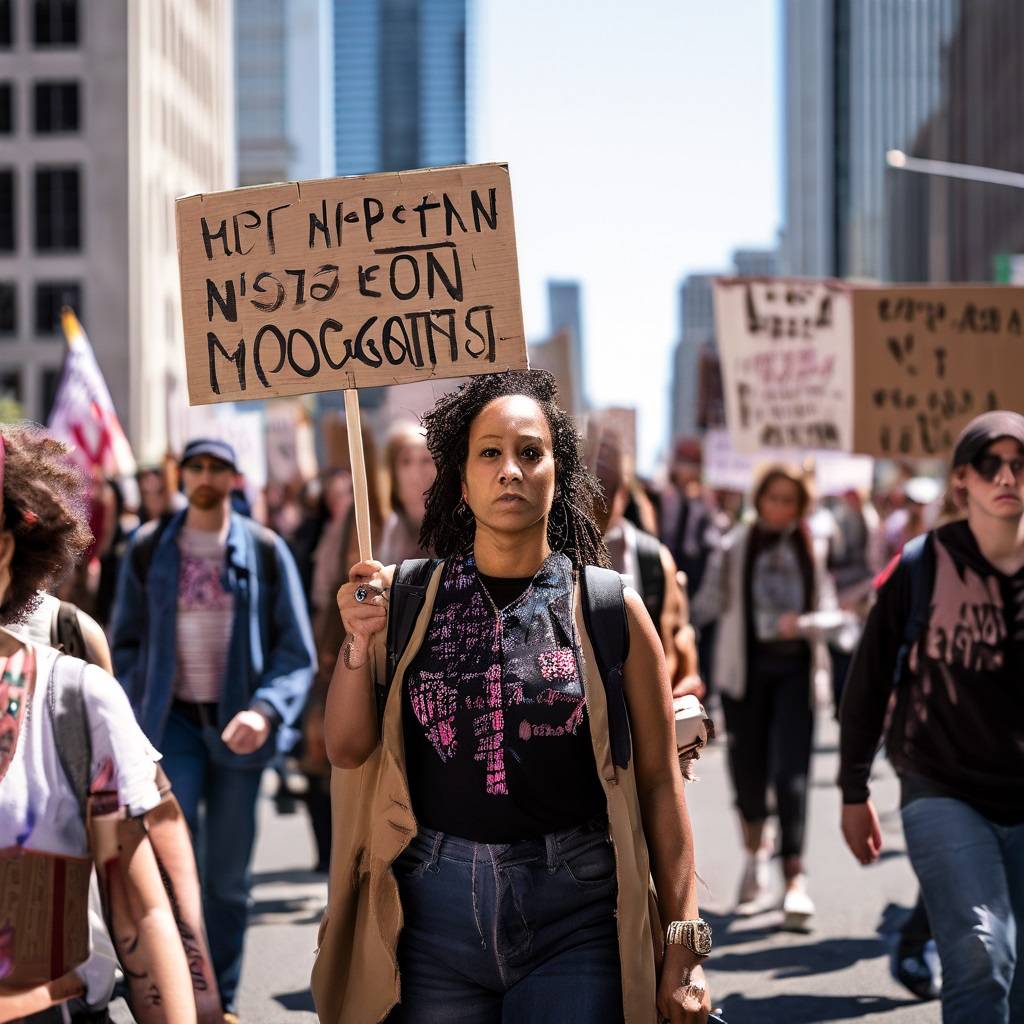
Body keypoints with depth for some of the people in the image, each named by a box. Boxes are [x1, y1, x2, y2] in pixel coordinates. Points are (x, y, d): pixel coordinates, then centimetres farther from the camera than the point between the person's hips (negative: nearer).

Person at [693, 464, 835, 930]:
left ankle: (795, 878, -10)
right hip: (745, 664, 1)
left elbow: (828, 611, 5)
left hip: (796, 667, -1)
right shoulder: (734, 547, 3)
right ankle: (756, 850, 35)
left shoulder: (813, 551, 6)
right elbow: (709, 603, 0)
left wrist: (802, 623, -15)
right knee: (748, 765, 7)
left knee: (791, 771, -10)